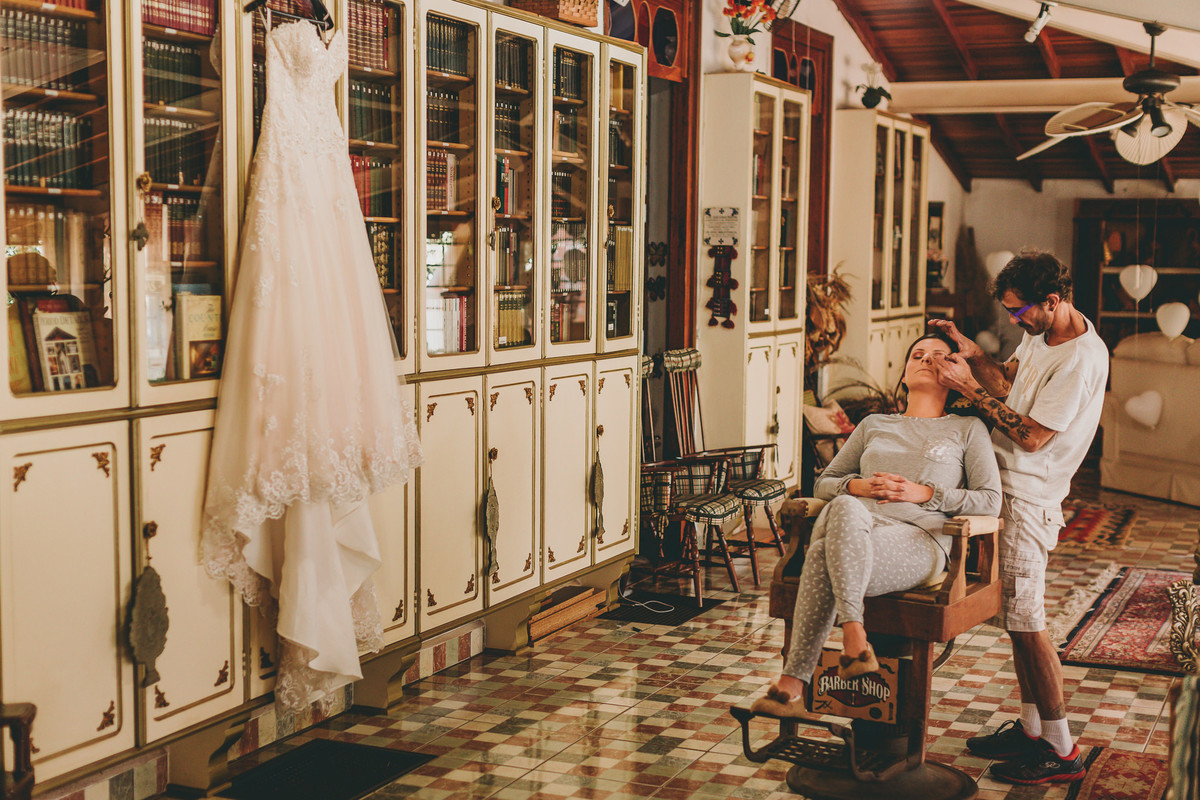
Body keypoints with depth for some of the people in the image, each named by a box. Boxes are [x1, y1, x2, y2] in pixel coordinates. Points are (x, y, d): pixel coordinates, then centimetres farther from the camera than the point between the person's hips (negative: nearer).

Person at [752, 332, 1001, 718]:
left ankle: (793, 683, -38)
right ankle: (854, 636, -43)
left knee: (823, 557, -36)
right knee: (844, 506, -39)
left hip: (919, 539, -3)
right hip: (857, 526, 3)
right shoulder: (873, 425, 32)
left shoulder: (967, 429, 23)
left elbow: (990, 501, 12)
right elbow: (822, 484, 30)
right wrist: (858, 486, 6)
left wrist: (925, 493, -1)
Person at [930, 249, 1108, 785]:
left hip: (1026, 497, -9)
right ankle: (1031, 728, 26)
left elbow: (1032, 437, -22)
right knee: (1017, 615, 15)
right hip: (1003, 486, 9)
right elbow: (1007, 381, 16)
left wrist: (969, 388, -21)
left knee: (1026, 621, -4)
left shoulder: (1080, 359, -21)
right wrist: (969, 350, 0)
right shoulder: (1040, 334, 7)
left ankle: (1061, 751, 6)